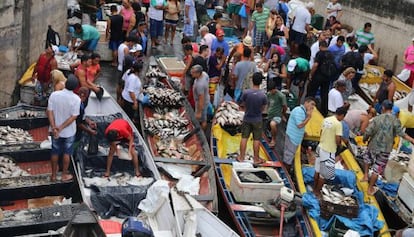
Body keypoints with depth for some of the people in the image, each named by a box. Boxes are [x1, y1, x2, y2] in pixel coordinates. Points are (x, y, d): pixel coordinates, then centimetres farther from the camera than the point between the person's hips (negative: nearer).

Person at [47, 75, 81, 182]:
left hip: (55, 130, 2)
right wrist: (61, 128, -18)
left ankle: (54, 175, 33)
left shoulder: (54, 95, -15)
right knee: (67, 153, 17)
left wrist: (54, 127, -17)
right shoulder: (76, 99, -20)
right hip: (69, 131, -2)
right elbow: (73, 117, -20)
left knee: (55, 152, 19)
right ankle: (64, 175, 30)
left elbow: (49, 112, -16)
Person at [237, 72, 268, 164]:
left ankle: (241, 157, 21)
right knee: (256, 139, 10)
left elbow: (242, 104, -4)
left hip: (247, 119, 1)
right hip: (257, 120, -1)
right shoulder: (263, 95, -18)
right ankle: (256, 159, 20)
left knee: (244, 138, 13)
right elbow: (263, 108, -6)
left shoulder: (246, 93, -17)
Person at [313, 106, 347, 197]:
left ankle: (315, 189, 32)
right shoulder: (338, 124, -20)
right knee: (324, 174, 7)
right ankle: (317, 192, 16)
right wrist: (339, 145, 0)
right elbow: (338, 139, -21)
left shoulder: (326, 120, 3)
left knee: (317, 170, 20)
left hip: (321, 147, 8)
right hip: (329, 151, -8)